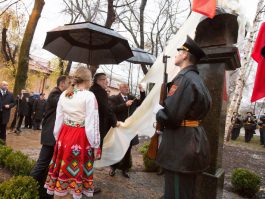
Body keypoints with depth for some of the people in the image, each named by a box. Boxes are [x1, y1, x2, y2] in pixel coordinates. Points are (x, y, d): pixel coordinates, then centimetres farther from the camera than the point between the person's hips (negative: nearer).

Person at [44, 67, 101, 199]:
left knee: (63, 168, 19)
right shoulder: (89, 96, -14)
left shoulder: (64, 94, 3)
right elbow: (91, 124, -14)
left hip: (64, 135, 6)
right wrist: (95, 145, -6)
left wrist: (57, 137, 20)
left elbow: (58, 120, 8)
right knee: (74, 170, 9)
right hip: (81, 138, -5)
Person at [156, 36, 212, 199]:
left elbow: (170, 116, -26)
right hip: (194, 141, 10)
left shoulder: (183, 78, -18)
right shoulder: (197, 78, 12)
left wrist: (158, 114, -4)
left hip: (181, 145, -10)